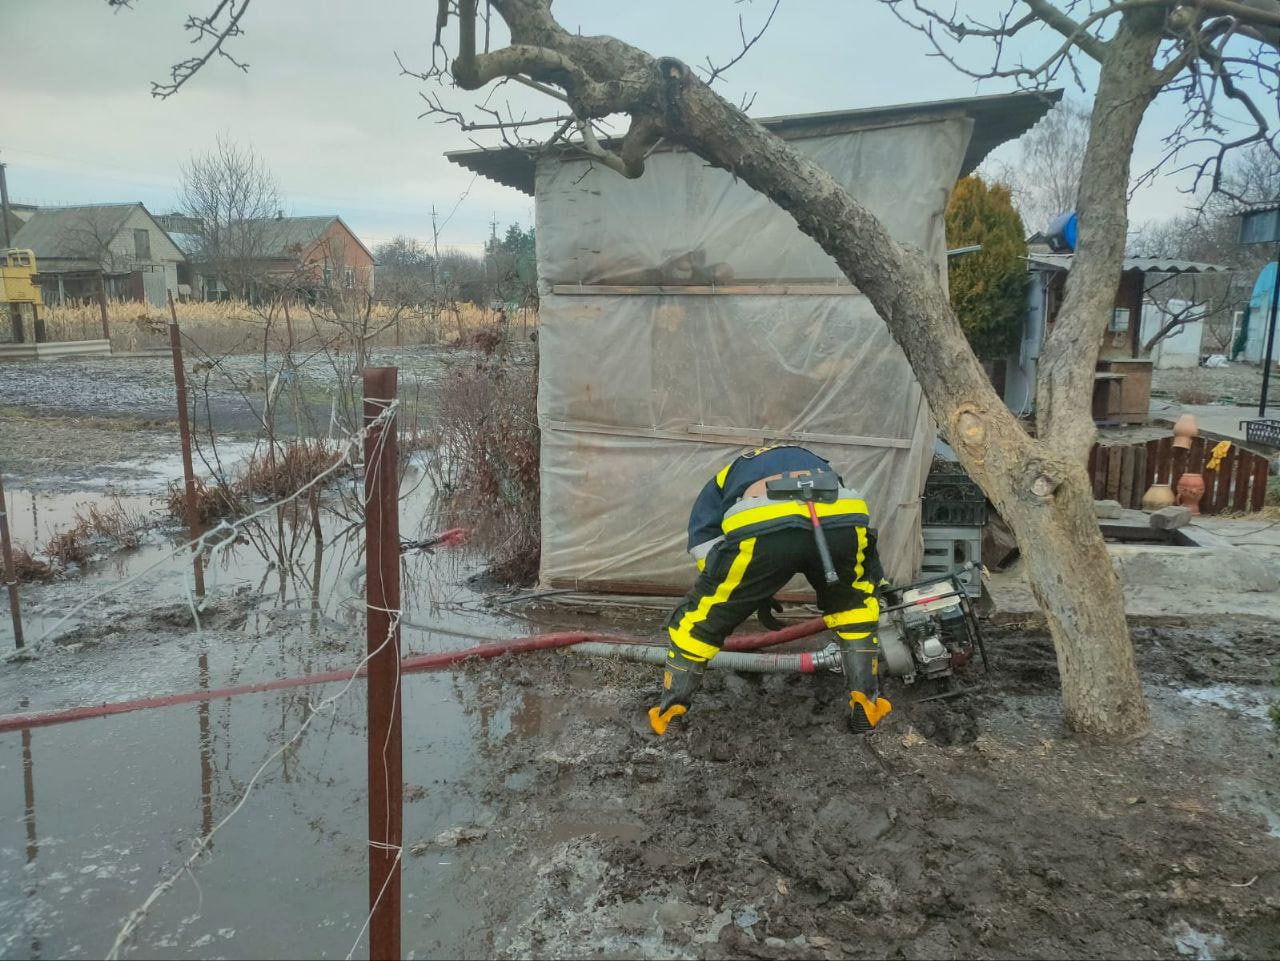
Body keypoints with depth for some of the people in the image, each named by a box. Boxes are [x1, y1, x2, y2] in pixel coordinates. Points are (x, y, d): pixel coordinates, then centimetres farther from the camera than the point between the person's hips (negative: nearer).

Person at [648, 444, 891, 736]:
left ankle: (668, 712, 27)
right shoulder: (813, 461, 47)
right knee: (854, 604, 34)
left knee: (702, 617, 20)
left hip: (761, 529, -2)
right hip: (842, 520, 3)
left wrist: (755, 593, 28)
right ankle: (867, 706, 34)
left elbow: (703, 540, 22)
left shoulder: (726, 475, 41)